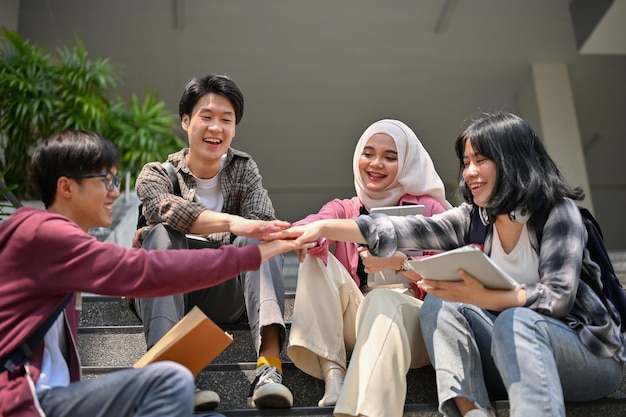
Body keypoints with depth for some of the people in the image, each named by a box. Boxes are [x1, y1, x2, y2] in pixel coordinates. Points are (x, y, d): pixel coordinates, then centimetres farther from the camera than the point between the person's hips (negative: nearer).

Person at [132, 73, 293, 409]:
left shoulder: (244, 169, 9)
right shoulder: (156, 175, 0)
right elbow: (171, 209, -26)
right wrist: (233, 223, -43)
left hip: (225, 297, 1)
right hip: (167, 295, -1)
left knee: (257, 238, -26)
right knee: (162, 235, -28)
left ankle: (270, 366, -45)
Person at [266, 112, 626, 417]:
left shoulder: (559, 212, -12)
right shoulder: (474, 219, 1)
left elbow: (558, 296, -22)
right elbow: (403, 231, -10)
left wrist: (483, 297, -38)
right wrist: (325, 228, -20)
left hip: (589, 353, -5)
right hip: (517, 352, 5)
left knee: (515, 321, -34)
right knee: (439, 303, -15)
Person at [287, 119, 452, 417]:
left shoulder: (428, 208, 8)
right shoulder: (344, 210, 13)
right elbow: (309, 228, -11)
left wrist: (399, 261, -25)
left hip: (411, 320, -3)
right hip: (354, 322, 3)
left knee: (382, 299, -35)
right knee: (316, 259, -18)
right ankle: (332, 371, -28)